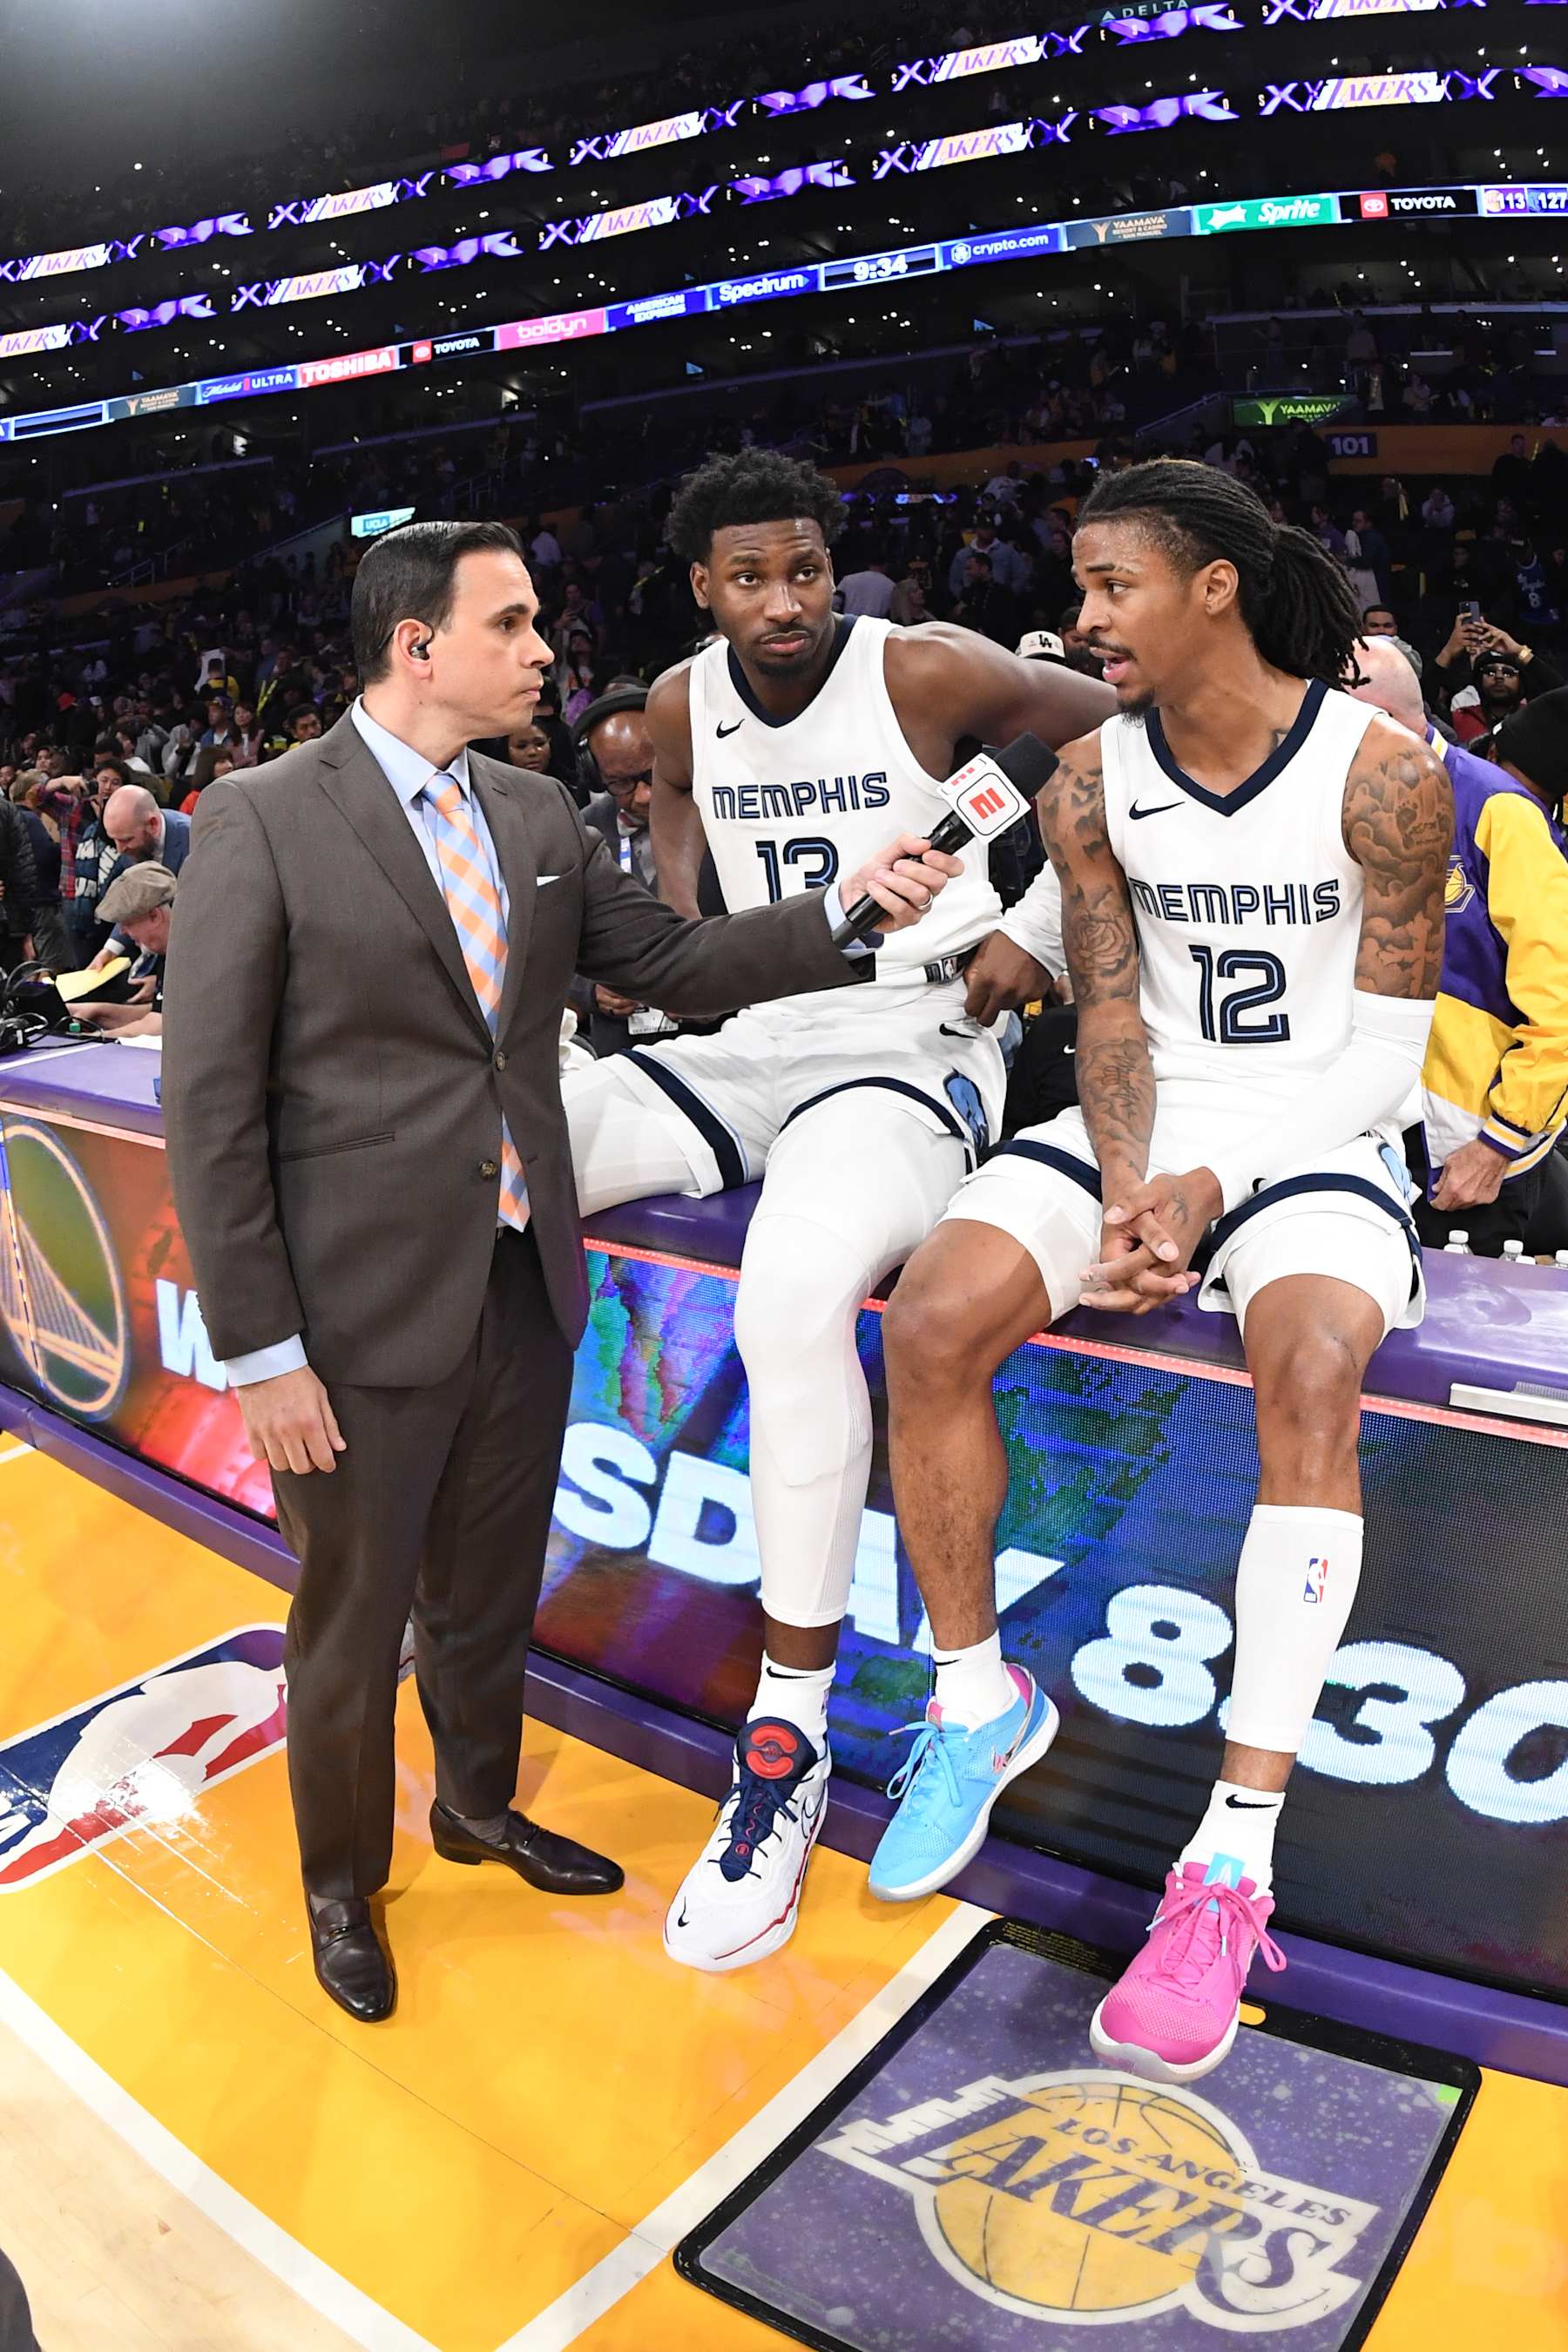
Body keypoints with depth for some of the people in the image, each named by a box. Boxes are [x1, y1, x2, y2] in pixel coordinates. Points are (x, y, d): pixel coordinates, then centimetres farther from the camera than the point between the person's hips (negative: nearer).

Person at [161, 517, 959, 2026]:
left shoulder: (540, 818, 6)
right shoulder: (260, 823, -12)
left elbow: (672, 964, 9)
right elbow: (210, 1103, -13)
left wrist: (850, 907, -5)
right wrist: (260, 1350, -15)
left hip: (525, 1287, 6)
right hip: (362, 1311, -5)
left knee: (490, 1590, 23)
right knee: (351, 1619, 14)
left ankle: (479, 1806, 49)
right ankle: (342, 1884, 40)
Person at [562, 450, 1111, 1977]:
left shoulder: (927, 672, -11)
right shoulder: (683, 703, 5)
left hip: (912, 1045, -6)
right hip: (746, 1045, 7)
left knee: (795, 1297, -37)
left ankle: (790, 1733, -19)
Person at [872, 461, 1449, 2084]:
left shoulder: (1383, 772, -9)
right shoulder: (1093, 778, 2)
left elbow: (1384, 1053, -10)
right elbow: (1111, 1013, 0)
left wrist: (1212, 1189, -21)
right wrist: (1128, 1189, -18)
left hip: (1319, 1141, -3)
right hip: (1146, 1130, 4)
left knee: (1308, 1367, -35)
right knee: (930, 1323, -21)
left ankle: (1234, 1863, -28)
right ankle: (980, 1704, 1)